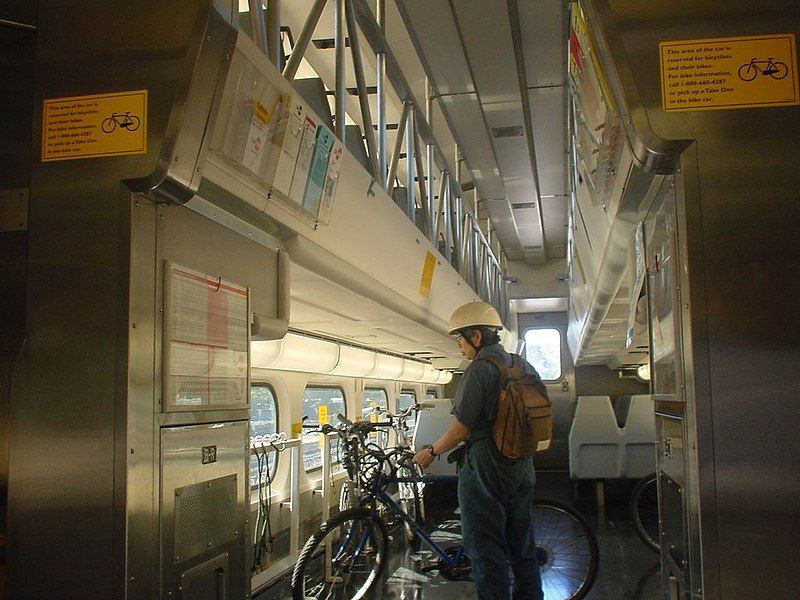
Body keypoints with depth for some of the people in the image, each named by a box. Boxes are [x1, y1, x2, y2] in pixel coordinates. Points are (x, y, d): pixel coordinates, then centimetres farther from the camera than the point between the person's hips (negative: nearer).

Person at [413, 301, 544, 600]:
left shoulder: (479, 370, -15)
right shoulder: (526, 368, 10)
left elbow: (460, 430, -17)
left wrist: (431, 452, -2)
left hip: (484, 474, -8)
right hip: (522, 472, 8)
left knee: (487, 554, -1)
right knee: (523, 551, 16)